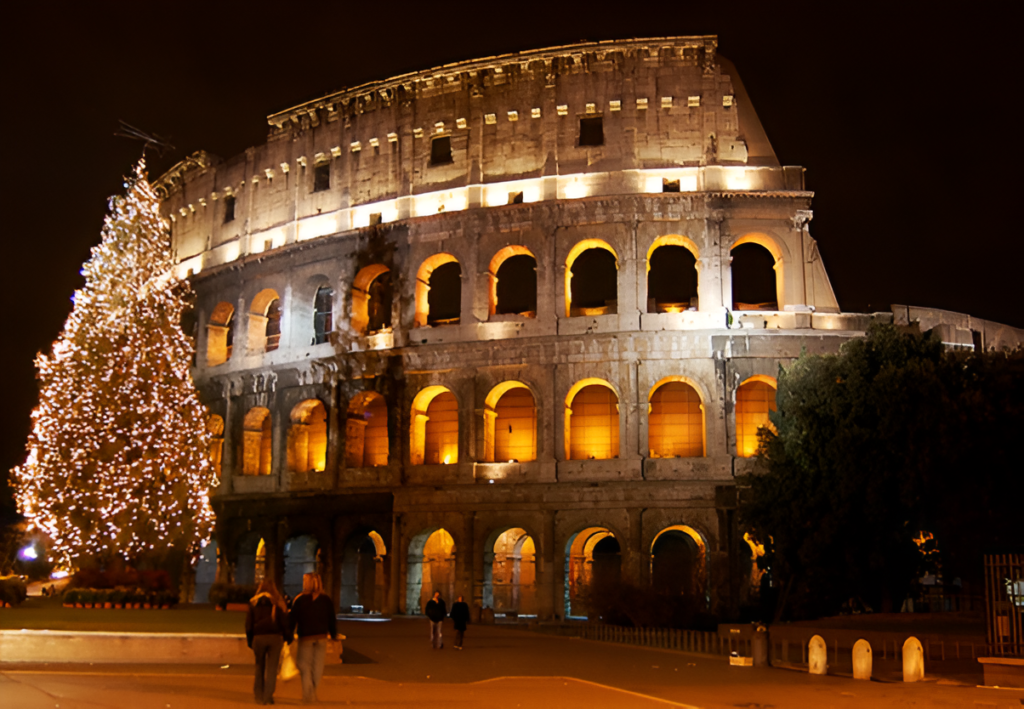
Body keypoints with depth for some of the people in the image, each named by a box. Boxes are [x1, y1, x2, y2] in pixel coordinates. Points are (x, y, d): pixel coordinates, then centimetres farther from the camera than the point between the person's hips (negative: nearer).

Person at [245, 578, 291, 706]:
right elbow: (284, 621, -2)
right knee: (272, 668, 2)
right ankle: (268, 696, -3)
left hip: (258, 638, 1)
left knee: (259, 667, 14)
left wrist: (250, 641, 13)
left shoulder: (253, 602, 7)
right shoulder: (278, 602, 2)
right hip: (275, 637, -1)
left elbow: (248, 624, 7)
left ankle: (259, 695, 13)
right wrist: (288, 637, 6)